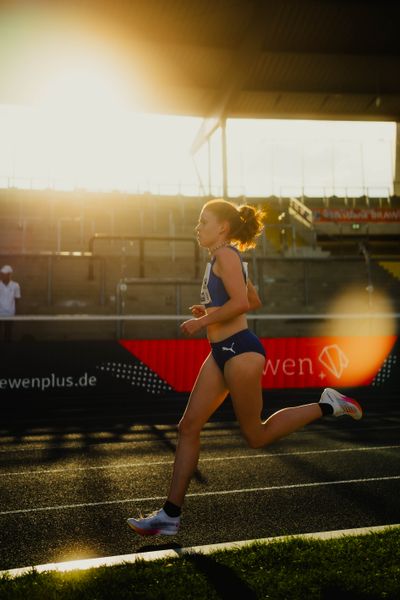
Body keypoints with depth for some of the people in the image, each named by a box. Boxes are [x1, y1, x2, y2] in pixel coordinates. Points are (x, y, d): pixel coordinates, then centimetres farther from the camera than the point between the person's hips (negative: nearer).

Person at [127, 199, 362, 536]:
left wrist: (202, 321, -15)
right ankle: (171, 515, 9)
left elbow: (241, 303, -23)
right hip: (221, 354, 10)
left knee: (256, 436, 4)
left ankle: (327, 406, 15)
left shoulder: (226, 254, -11)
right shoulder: (225, 259, 17)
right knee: (189, 427, 4)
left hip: (240, 351, -10)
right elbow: (255, 302, 24)